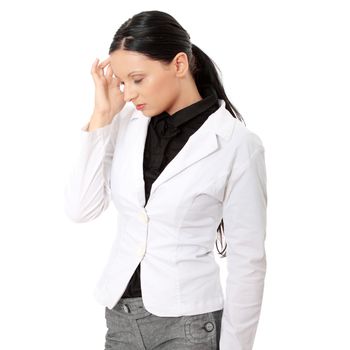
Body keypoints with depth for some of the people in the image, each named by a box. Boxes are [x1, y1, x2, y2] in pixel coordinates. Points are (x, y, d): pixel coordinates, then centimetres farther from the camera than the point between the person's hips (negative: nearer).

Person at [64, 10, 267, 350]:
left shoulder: (237, 144, -14)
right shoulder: (127, 122, -1)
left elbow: (247, 261, -9)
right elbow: (79, 209, -6)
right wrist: (102, 116, -10)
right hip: (120, 314, 4)